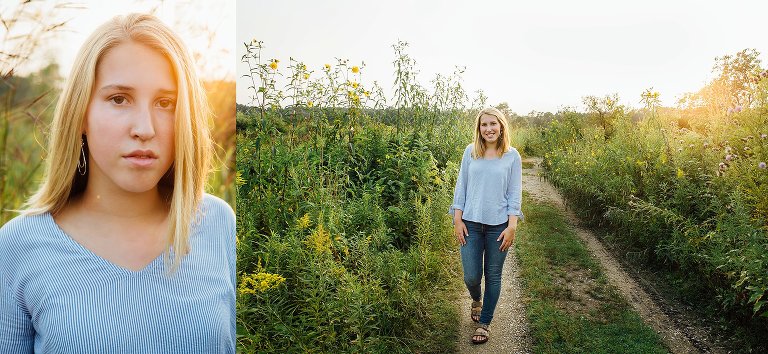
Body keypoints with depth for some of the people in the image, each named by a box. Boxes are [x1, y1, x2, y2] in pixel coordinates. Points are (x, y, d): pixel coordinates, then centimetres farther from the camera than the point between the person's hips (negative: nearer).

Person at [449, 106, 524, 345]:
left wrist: (512, 226, -7)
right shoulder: (470, 152, 2)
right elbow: (461, 186, 6)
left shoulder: (512, 156, -1)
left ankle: (484, 324, 26)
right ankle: (476, 301, 38)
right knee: (471, 276, 2)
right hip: (471, 223, 1)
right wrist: (458, 219, 0)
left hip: (498, 225, -1)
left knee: (493, 276, 9)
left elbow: (515, 193, -1)